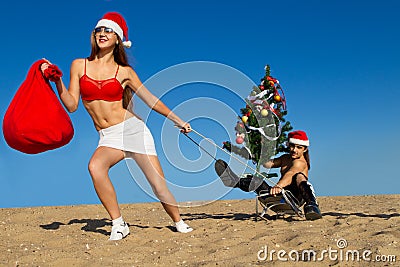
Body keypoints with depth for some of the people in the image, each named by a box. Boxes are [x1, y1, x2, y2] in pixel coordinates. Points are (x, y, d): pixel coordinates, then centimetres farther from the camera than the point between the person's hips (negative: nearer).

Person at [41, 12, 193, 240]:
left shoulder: (124, 72, 3)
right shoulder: (79, 66, 7)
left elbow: (151, 99, 11)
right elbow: (71, 105, 4)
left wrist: (178, 121, 13)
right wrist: (57, 81, -9)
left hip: (132, 128, -1)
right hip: (108, 137, 1)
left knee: (159, 185, -6)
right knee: (95, 166, -32)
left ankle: (179, 222, 21)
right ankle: (118, 224, -17)